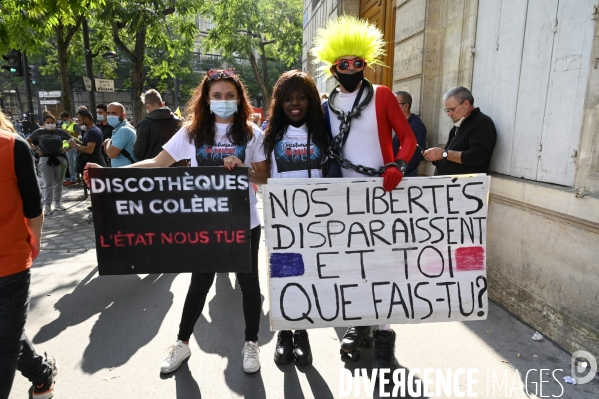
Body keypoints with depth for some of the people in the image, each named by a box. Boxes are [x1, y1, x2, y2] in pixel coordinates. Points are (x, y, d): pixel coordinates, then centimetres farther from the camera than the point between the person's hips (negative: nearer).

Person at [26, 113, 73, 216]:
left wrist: (66, 150, 1)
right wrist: (35, 149, 1)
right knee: (48, 184, -3)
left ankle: (57, 203, 21)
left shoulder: (60, 132, 5)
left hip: (60, 159, 2)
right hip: (45, 160, -1)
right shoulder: (39, 132, 5)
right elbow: (28, 140, 14)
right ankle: (47, 206, 2)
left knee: (58, 183, 10)